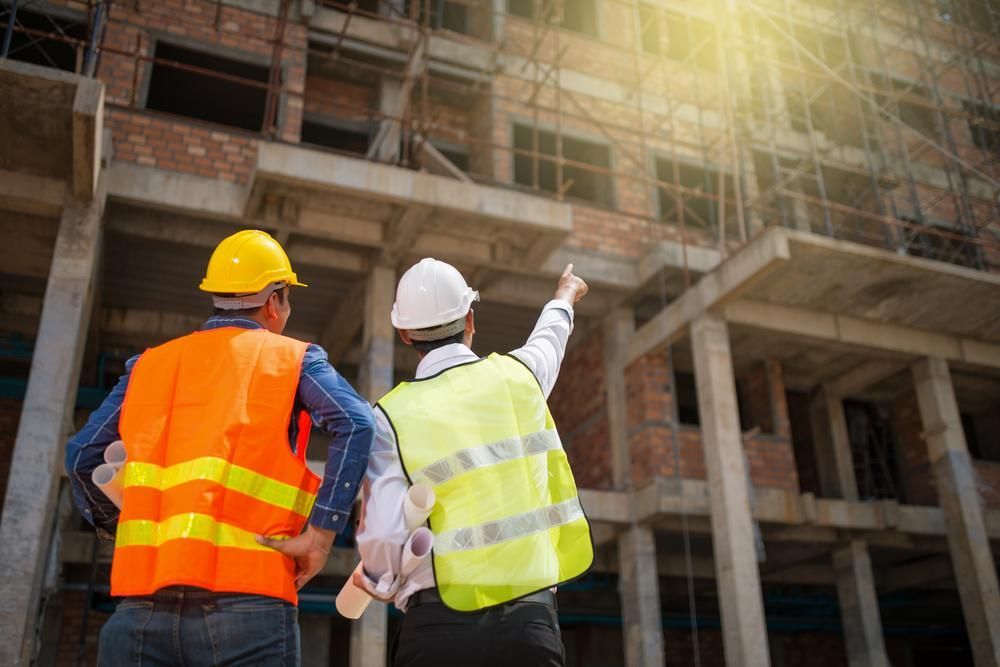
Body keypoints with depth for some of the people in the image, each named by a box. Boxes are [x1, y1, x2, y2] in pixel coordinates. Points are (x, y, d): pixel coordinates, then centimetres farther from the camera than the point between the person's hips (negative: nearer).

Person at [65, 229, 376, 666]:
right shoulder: (292, 359, 6)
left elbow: (81, 456, 18)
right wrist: (319, 535, -9)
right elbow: (357, 425, -10)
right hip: (245, 594, -3)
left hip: (144, 604, 4)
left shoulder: (149, 364, 17)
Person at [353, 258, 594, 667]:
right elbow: (549, 336, 29)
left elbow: (384, 536, -10)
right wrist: (565, 296, 51)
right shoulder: (517, 374, 4)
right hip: (530, 617, 2)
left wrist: (378, 583, 14)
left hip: (441, 622, -2)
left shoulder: (394, 414, -4)